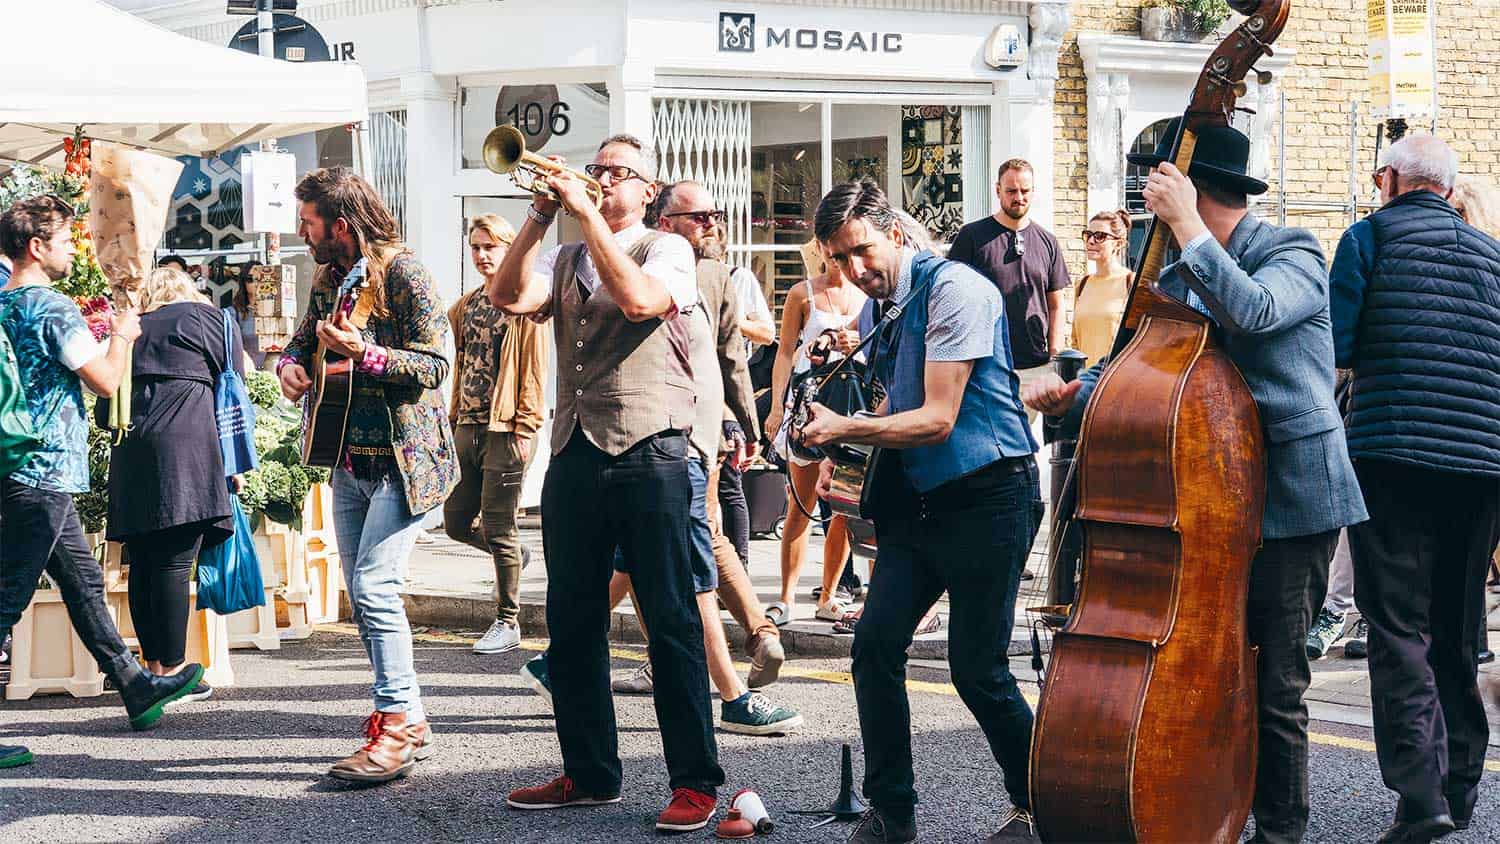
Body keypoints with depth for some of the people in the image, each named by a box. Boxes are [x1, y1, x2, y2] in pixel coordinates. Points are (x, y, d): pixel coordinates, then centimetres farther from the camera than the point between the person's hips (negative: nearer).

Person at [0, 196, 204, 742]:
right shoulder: (53, 308, -15)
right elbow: (106, 380, -14)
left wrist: (94, 334, 24)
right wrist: (122, 335, 3)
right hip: (44, 473, -10)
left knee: (83, 582, 16)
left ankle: (137, 688, 26)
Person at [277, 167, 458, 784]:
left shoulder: (404, 275, -13)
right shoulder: (328, 279, 11)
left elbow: (435, 364, -16)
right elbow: (302, 339, 24)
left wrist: (365, 354, -28)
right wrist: (291, 363, 1)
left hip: (404, 460, -9)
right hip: (351, 460, 9)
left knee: (374, 586, -16)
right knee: (362, 594, 10)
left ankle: (398, 726, -11)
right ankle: (407, 719, 20)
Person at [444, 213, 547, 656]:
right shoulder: (465, 306, 16)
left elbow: (534, 370, -9)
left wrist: (526, 428, -15)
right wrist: (454, 420, 14)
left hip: (505, 429, -7)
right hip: (468, 427, 7)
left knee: (498, 528, -4)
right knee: (455, 522, 9)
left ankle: (508, 622, 7)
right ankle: (514, 555, 37)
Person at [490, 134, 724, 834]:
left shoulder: (668, 250, 3)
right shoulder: (564, 260, 18)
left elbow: (639, 299, -18)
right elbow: (510, 297, -1)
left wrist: (586, 213, -14)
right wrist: (541, 214, -6)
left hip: (649, 454, -6)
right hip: (574, 455, 6)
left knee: (671, 621, -4)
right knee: (572, 623, 10)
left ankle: (695, 782, 1)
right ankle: (590, 773, 21)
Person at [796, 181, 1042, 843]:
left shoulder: (953, 289, -14)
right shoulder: (878, 309, 12)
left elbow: (938, 419, -19)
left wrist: (844, 427, -23)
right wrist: (841, 454, 10)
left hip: (988, 496, -7)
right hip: (916, 500, 7)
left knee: (978, 668, -5)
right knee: (875, 642, -6)